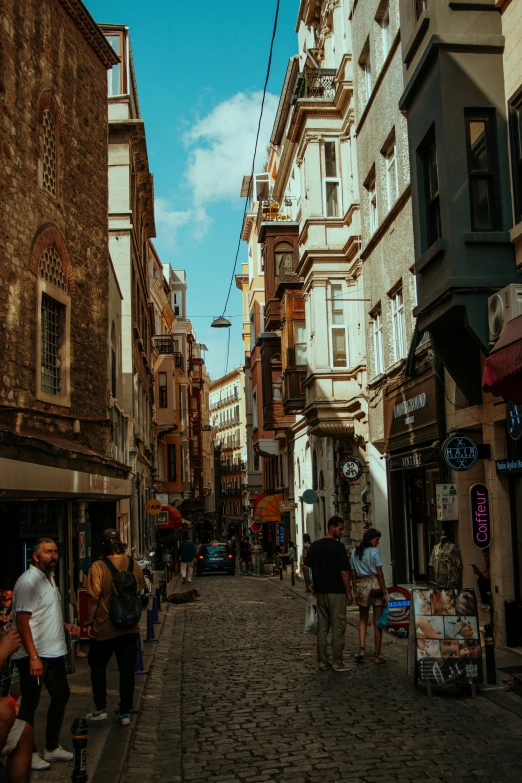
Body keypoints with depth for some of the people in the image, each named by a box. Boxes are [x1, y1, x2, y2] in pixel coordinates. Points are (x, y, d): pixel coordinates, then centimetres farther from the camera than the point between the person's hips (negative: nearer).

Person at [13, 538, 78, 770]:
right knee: (30, 704, 3)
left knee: (61, 695, 16)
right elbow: (22, 622, -21)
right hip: (34, 657, -10)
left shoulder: (49, 577, 13)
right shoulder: (28, 581, -17)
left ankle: (52, 747, 30)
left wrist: (65, 626, 9)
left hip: (55, 652, 10)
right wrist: (33, 657, -26)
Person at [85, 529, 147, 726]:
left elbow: (93, 598, -15)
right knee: (127, 670, 10)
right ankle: (125, 713, 15)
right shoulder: (133, 564, -2)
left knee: (98, 667, 17)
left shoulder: (98, 567, -15)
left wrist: (89, 622, -5)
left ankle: (100, 709, 19)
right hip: (130, 627, 3)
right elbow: (141, 592, 11)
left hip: (104, 628, -3)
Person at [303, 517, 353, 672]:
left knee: (322, 627, 11)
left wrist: (308, 584, 16)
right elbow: (344, 572, -15)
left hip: (321, 591, 7)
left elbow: (305, 566, 6)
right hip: (337, 592, -6)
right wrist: (349, 592, -8)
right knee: (338, 628, 1)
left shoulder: (315, 545, 7)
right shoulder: (338, 546, -14)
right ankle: (337, 663, 6)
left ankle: (322, 661, 15)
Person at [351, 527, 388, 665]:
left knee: (363, 620, 17)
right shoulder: (374, 552, -9)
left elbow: (353, 574, 9)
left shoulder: (355, 552, 7)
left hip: (361, 585, 4)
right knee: (377, 622, 4)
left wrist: (355, 592, 13)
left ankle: (361, 649, 0)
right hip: (375, 585, -4)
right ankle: (377, 656, 8)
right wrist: (384, 592, -6)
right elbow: (380, 574, -10)